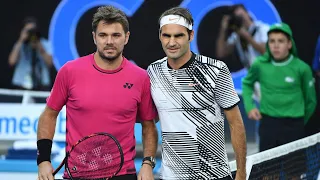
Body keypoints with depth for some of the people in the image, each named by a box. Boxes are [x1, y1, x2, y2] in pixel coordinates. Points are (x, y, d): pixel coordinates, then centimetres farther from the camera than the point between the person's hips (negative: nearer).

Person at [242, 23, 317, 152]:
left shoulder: (302, 68, -7)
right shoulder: (260, 65, -1)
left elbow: (310, 101, 6)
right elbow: (247, 84, 20)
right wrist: (250, 107, 6)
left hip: (293, 127, -2)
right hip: (267, 125, 2)